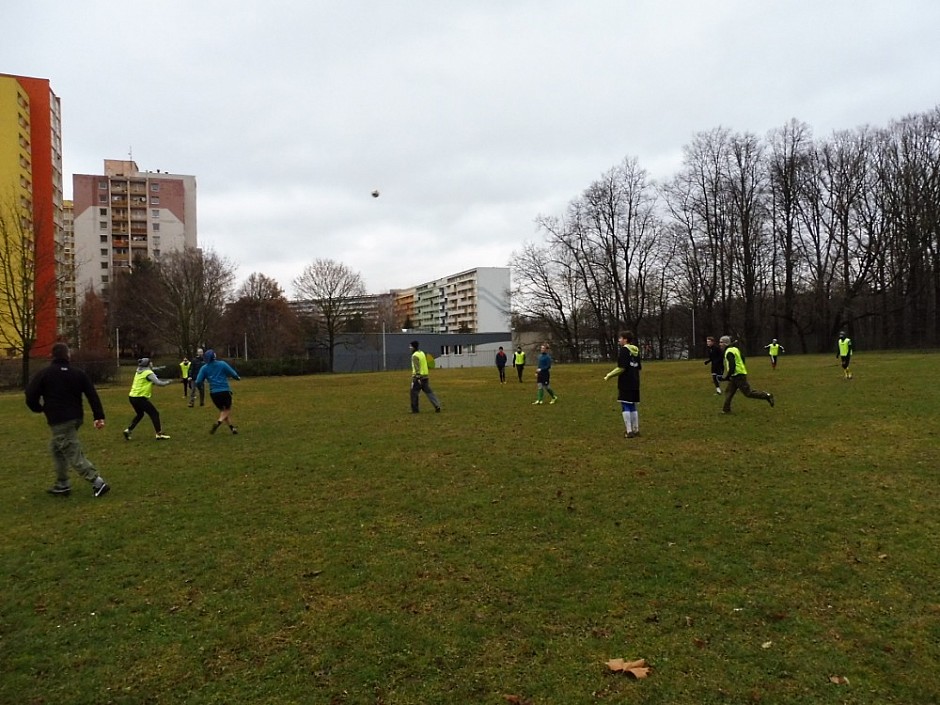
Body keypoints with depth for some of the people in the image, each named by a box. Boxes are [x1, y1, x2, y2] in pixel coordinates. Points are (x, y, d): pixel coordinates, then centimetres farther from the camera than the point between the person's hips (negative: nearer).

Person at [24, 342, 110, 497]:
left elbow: (31, 397, -7)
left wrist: (39, 409, 15)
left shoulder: (43, 374, -4)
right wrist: (99, 416, -1)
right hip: (76, 417, 6)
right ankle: (62, 485, 26)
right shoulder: (79, 373, 5)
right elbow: (92, 395, -1)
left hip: (59, 421, -6)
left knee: (74, 454, -4)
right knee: (56, 448, 23)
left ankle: (98, 482, -12)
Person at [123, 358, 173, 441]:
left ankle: (128, 430, 18)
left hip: (132, 397, 8)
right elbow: (159, 383, -11)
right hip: (140, 398, -8)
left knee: (139, 414, 27)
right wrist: (167, 382, 6)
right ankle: (159, 434, -1)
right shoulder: (149, 373, -8)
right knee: (154, 414, 1)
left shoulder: (138, 372, 15)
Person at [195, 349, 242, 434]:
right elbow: (233, 374, -4)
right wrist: (237, 377, 17)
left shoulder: (204, 368, 1)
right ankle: (218, 422, -15)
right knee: (227, 410, 12)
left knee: (222, 410, 19)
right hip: (225, 391, -2)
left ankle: (232, 427, 13)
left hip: (214, 393, 2)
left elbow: (198, 382, -3)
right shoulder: (222, 364, -3)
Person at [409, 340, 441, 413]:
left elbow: (417, 368, -21)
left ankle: (415, 409, 9)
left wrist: (418, 378, -26)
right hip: (425, 376, 8)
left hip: (418, 377, -8)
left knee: (414, 393, 4)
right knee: (428, 392, 7)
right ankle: (437, 406, -2)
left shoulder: (415, 356, -13)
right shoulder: (422, 353, 14)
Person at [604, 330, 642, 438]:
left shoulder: (624, 349, -11)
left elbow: (621, 368, -18)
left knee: (625, 407, -4)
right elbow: (639, 367, 16)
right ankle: (636, 430, 17)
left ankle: (629, 431, -6)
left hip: (625, 383, -8)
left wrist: (609, 375, -9)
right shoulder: (635, 350, 13)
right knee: (633, 407, 15)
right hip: (635, 383, 8)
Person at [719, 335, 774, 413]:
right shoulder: (734, 348, 13)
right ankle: (726, 409, 13)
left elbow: (732, 366, -25)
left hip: (738, 375, -10)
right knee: (728, 392, 11)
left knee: (748, 393, -6)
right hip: (737, 375, 10)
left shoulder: (729, 352, -18)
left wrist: (727, 376, -17)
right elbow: (742, 357, 22)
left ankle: (767, 396, 2)